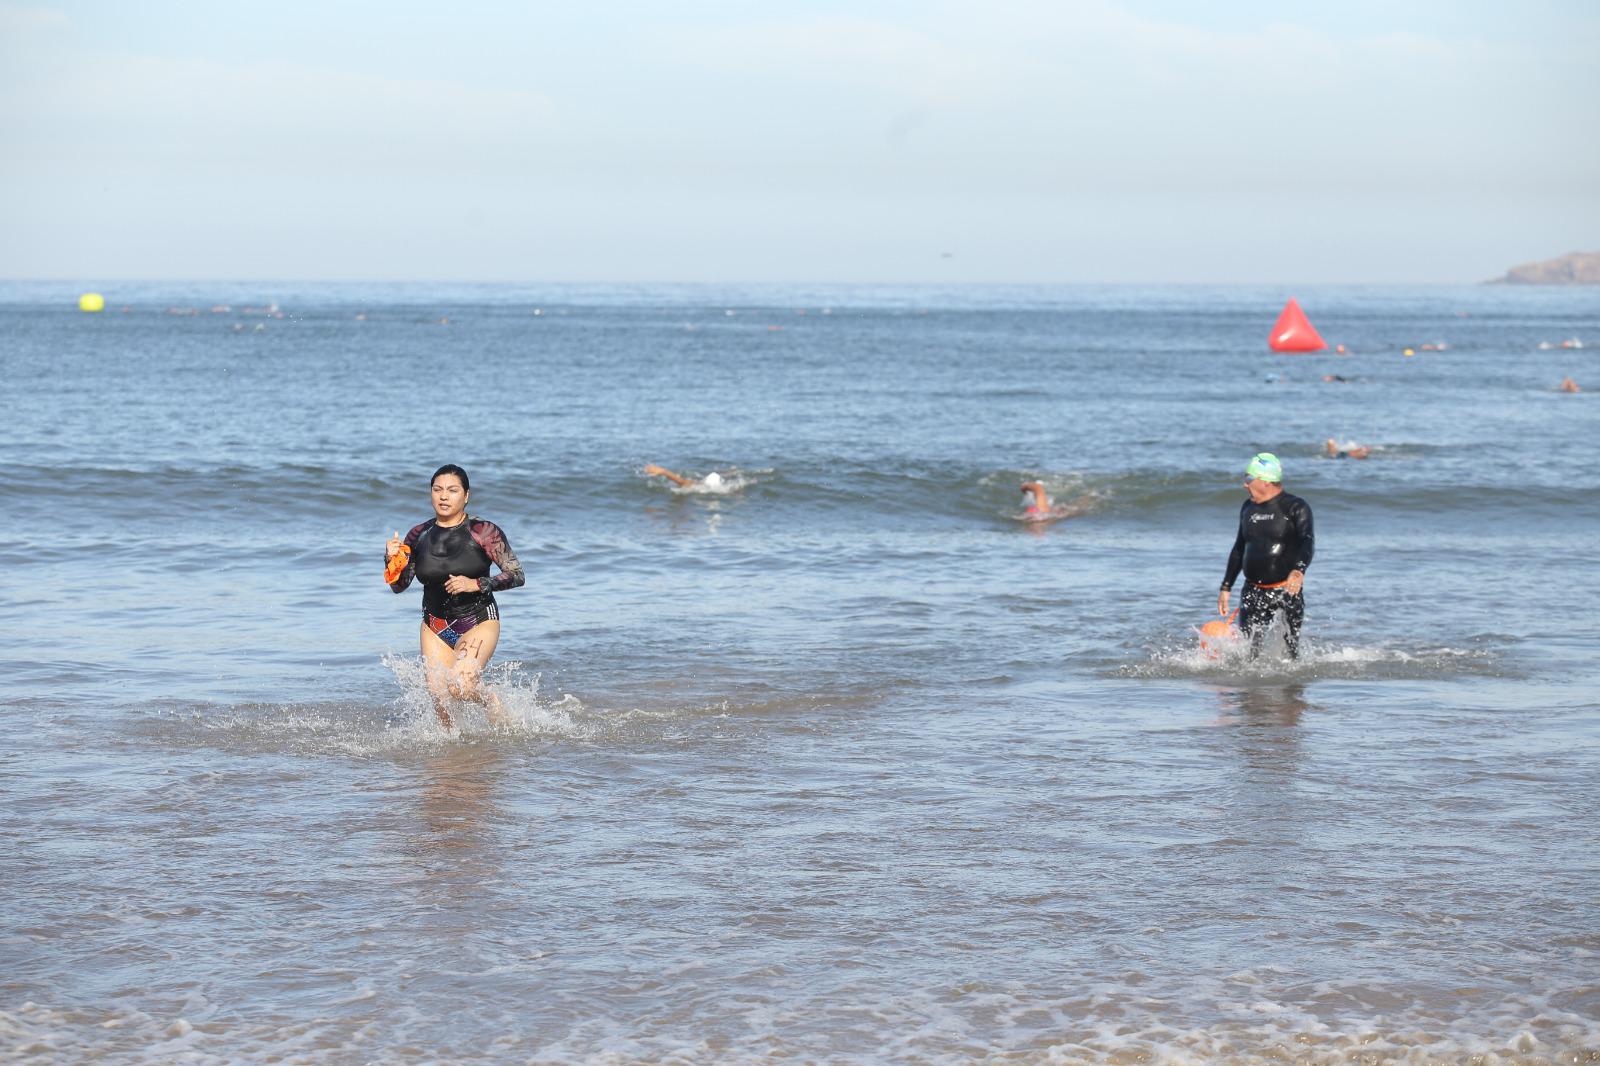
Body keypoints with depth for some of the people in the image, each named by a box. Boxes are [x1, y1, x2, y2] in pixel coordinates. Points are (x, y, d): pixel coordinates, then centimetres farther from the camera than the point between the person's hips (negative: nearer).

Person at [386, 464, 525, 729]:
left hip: (478, 620, -4)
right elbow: (399, 586, 7)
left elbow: (517, 575, -11)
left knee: (460, 685, -22)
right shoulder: (418, 536, 1)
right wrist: (391, 560, -13)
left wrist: (476, 584, -23)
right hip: (435, 626, 4)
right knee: (438, 694, -5)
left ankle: (500, 715, 9)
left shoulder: (484, 532, -10)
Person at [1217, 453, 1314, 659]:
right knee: (1247, 650, -6)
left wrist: (1299, 570, -40)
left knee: (1290, 649, -2)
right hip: (1253, 592, 5)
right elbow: (1239, 549, 23)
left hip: (1286, 591, -5)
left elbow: (1308, 542, -20)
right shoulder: (1248, 508, 14)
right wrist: (1226, 587, 21)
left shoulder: (1295, 507, -6)